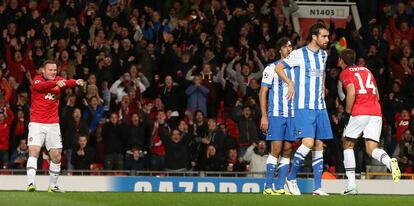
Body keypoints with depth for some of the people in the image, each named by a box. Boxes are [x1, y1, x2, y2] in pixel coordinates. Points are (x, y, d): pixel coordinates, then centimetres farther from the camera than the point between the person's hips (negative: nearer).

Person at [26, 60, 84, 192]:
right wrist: (56, 83, -47)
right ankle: (30, 183, -22)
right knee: (34, 151, -18)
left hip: (53, 124, 4)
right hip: (37, 123, -4)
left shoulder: (58, 80, 6)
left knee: (56, 156, 3)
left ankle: (52, 185, 16)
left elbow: (67, 83, -16)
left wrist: (76, 82, -40)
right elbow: (40, 86, -28)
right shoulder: (37, 80, -4)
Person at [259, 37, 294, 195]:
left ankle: (280, 187, 5)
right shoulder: (271, 68, 0)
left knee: (287, 150, 2)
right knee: (276, 149, -11)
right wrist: (264, 116, -9)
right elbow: (262, 93, -2)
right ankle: (268, 187, -8)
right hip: (276, 114, -5)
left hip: (292, 115, 5)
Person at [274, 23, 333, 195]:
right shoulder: (299, 54, -8)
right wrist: (290, 83, -9)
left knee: (319, 145, 3)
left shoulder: (323, 54, 13)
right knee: (308, 142, -19)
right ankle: (291, 178, -1)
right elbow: (278, 68, -1)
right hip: (304, 106, -7)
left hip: (320, 107, 7)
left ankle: (317, 187, 5)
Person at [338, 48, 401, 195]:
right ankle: (390, 162, -33)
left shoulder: (345, 73, 4)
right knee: (371, 149, 2)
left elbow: (351, 92, -12)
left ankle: (351, 185, 6)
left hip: (359, 112, -5)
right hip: (376, 112, 5)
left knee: (348, 145, 13)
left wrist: (347, 114, -6)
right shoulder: (366, 70, 24)